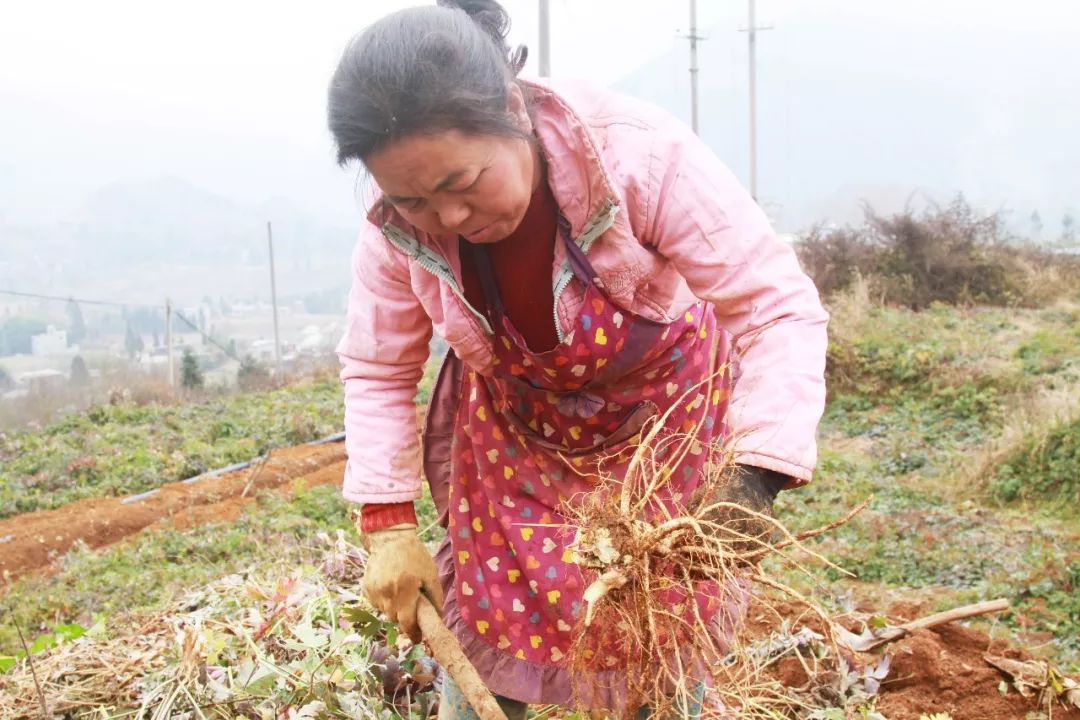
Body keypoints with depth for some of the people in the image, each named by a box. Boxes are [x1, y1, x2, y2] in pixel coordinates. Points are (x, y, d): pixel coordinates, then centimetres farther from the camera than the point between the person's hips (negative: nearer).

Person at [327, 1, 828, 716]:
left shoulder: (641, 155, -34)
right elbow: (377, 372, -7)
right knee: (481, 631, 8)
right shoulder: (396, 230, -21)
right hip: (514, 435, 3)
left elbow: (781, 310, -30)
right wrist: (388, 523, -13)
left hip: (664, 419, -2)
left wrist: (756, 476, -42)